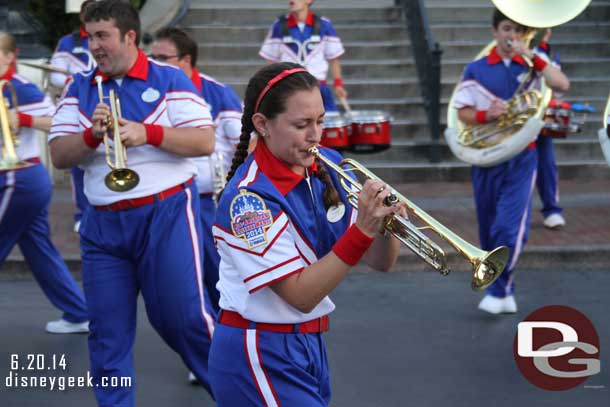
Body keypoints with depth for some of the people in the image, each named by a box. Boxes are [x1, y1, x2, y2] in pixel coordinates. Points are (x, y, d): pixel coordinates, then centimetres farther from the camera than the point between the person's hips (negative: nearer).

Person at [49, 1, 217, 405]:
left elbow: (205, 141, -9)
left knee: (184, 317, -3)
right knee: (107, 331, 5)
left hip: (166, 215, -4)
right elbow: (59, 155, 3)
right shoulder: (80, 88, 9)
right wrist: (92, 135, -16)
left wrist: (147, 133, -20)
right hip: (102, 223, 4)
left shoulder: (169, 80, -1)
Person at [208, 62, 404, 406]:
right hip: (261, 356, -7)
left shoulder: (326, 168, 0)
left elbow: (380, 262, 2)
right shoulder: (250, 197, -19)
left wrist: (385, 224, -19)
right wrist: (362, 231, -28)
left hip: (312, 346, 7)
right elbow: (301, 295, -22)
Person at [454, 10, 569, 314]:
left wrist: (531, 56, -18)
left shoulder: (531, 67, 5)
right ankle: (505, 291, 23)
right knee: (489, 229, 9)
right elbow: (462, 112, 2)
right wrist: (486, 114, -18)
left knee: (510, 227, -14)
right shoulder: (476, 70, 4)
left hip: (521, 158, -1)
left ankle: (498, 290, -5)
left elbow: (562, 84, -12)